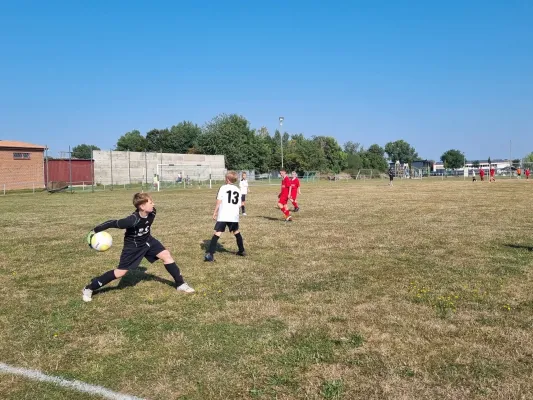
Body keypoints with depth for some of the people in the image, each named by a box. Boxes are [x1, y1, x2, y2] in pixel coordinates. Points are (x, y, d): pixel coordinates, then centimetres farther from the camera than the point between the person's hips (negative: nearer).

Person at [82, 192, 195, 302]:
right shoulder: (133, 220, -37)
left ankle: (180, 284, 8)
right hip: (133, 246, -6)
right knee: (120, 272, -3)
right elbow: (112, 223, -29)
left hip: (147, 241, 6)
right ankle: (89, 289, 12)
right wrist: (94, 231, -25)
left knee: (166, 255, -4)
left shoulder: (152, 212, -18)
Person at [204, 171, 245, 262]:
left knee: (217, 233, -7)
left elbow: (219, 201, -5)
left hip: (223, 215, -4)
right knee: (236, 232, 24)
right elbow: (239, 205, 12)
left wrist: (215, 213, 1)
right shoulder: (238, 190, 13)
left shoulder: (223, 187, 1)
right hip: (234, 216, 4)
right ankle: (241, 251, 33)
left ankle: (210, 254, -17)